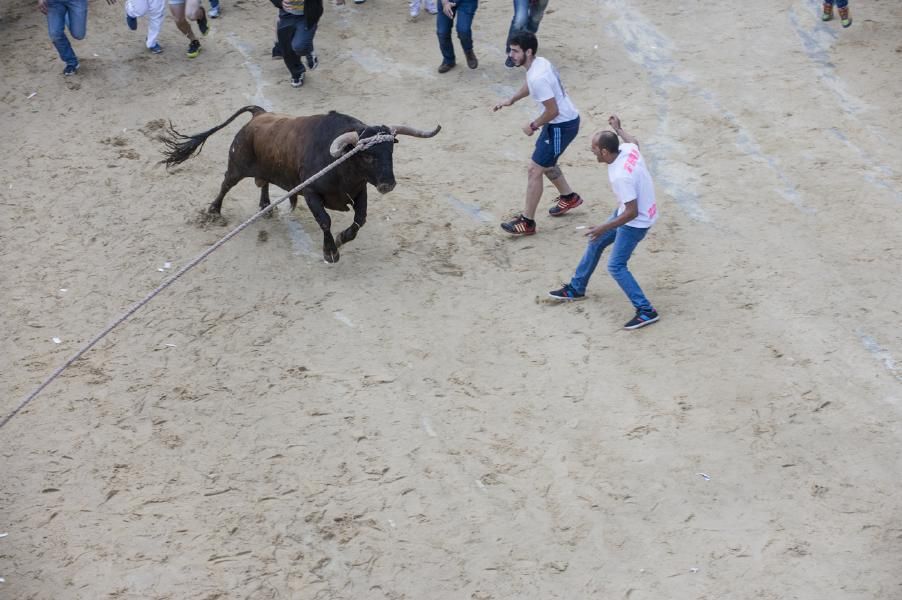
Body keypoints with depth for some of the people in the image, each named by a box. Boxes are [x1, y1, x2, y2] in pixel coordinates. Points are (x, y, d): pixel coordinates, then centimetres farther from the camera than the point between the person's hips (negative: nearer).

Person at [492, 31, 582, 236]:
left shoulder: (538, 77, -30)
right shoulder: (539, 62, 0)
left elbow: (552, 111, -27)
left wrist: (533, 126, -12)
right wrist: (511, 99, 16)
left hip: (562, 126, -10)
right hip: (564, 120, 10)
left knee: (534, 170, -3)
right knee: (545, 163, 28)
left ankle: (527, 222, 6)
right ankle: (569, 197, 47)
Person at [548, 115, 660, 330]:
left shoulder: (620, 176, -36)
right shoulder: (628, 149, -11)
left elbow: (632, 212, -32)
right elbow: (634, 141, 17)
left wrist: (604, 228, -27)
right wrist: (618, 129, 32)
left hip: (636, 222, -10)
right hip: (627, 212, 10)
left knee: (616, 267, -9)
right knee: (595, 244, 19)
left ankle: (646, 311, -3)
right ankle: (576, 288, 36)